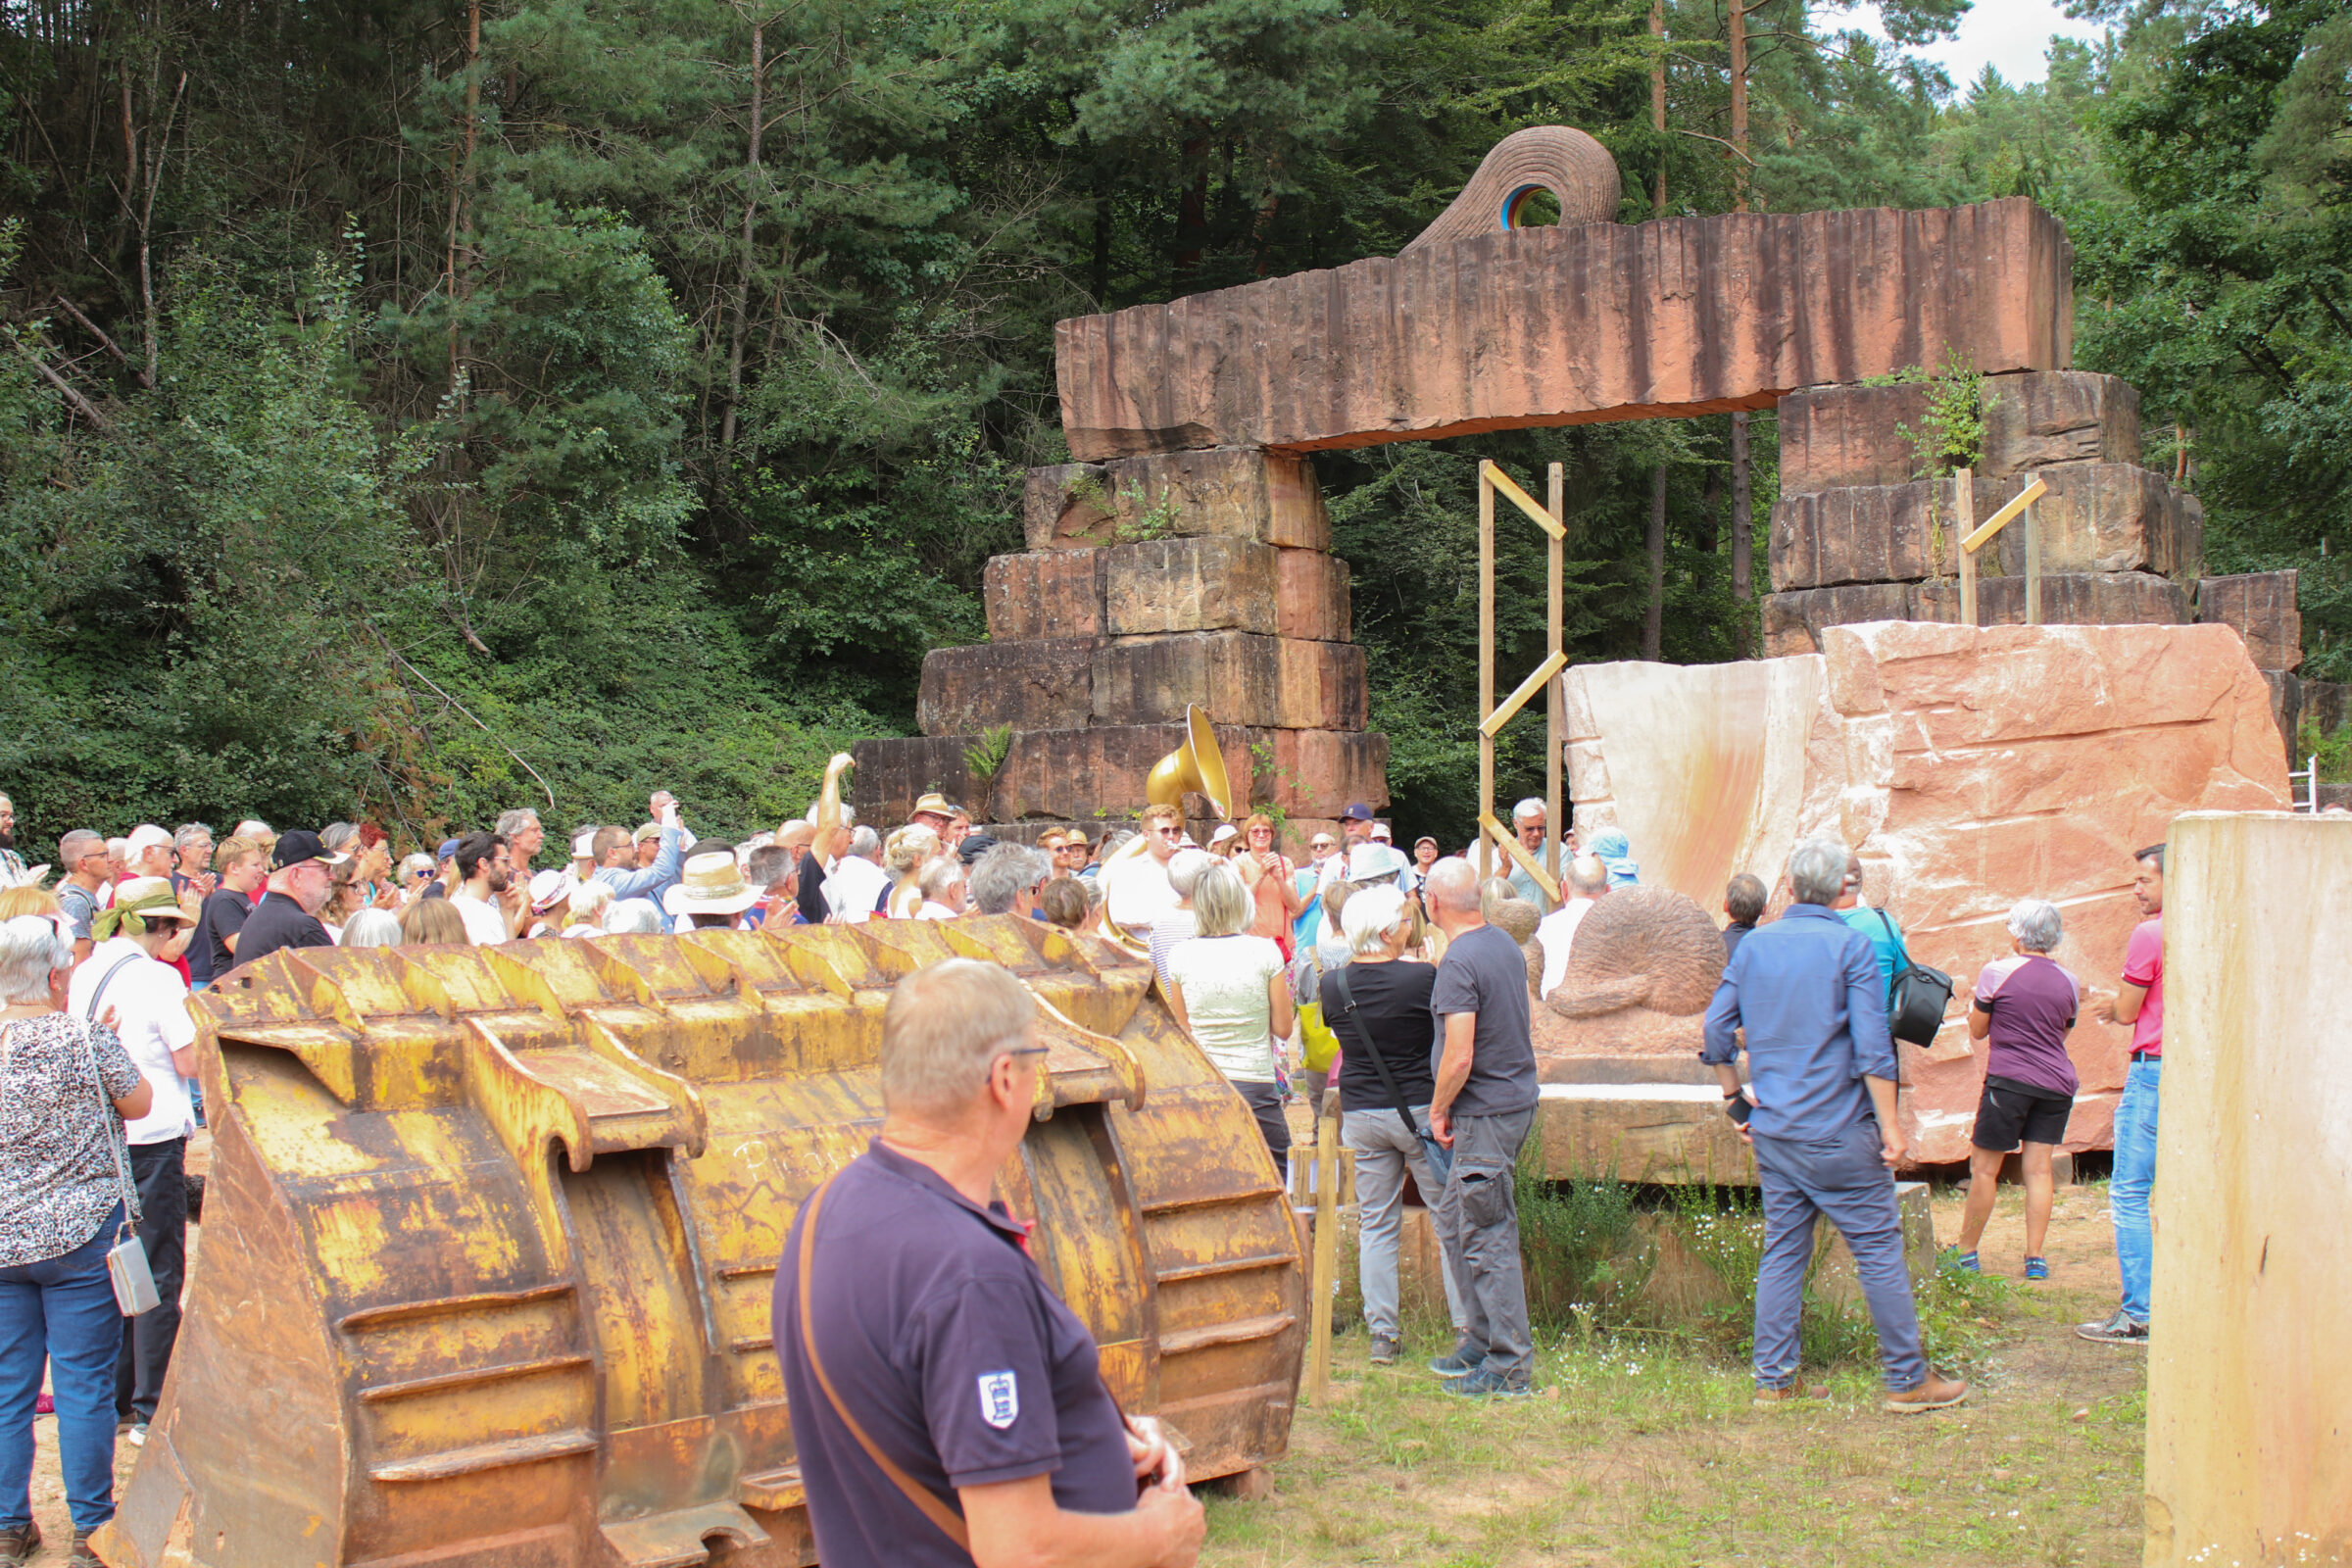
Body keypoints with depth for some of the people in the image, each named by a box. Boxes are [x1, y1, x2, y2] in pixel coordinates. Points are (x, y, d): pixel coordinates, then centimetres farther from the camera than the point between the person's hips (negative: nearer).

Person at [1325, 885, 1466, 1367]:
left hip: (1360, 1115, 4)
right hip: (1420, 1109, -4)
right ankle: (1467, 1326, 11)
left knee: (1375, 1224, 10)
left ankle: (1381, 1335, 10)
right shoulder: (1422, 978, -19)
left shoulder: (1333, 984, -5)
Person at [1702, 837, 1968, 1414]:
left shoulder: (1753, 946, 7)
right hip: (1838, 1130, -5)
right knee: (1878, 1249, 2)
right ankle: (1908, 1379, 7)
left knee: (1782, 1252, 10)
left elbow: (1717, 1030, 9)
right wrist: (1890, 1126, -11)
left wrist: (1736, 1099, 19)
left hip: (1773, 1130, 5)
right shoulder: (1849, 945, -8)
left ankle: (1773, 1381, 12)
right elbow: (1871, 1045, -13)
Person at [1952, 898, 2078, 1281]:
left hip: (2009, 1080, -5)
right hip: (2057, 1082, 5)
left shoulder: (1998, 973, -8)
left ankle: (1966, 1252, 11)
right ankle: (2035, 1258, 4)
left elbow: (1977, 1031, 2)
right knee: (2039, 1168, 6)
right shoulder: (2068, 983, 7)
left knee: (1985, 1169, 4)